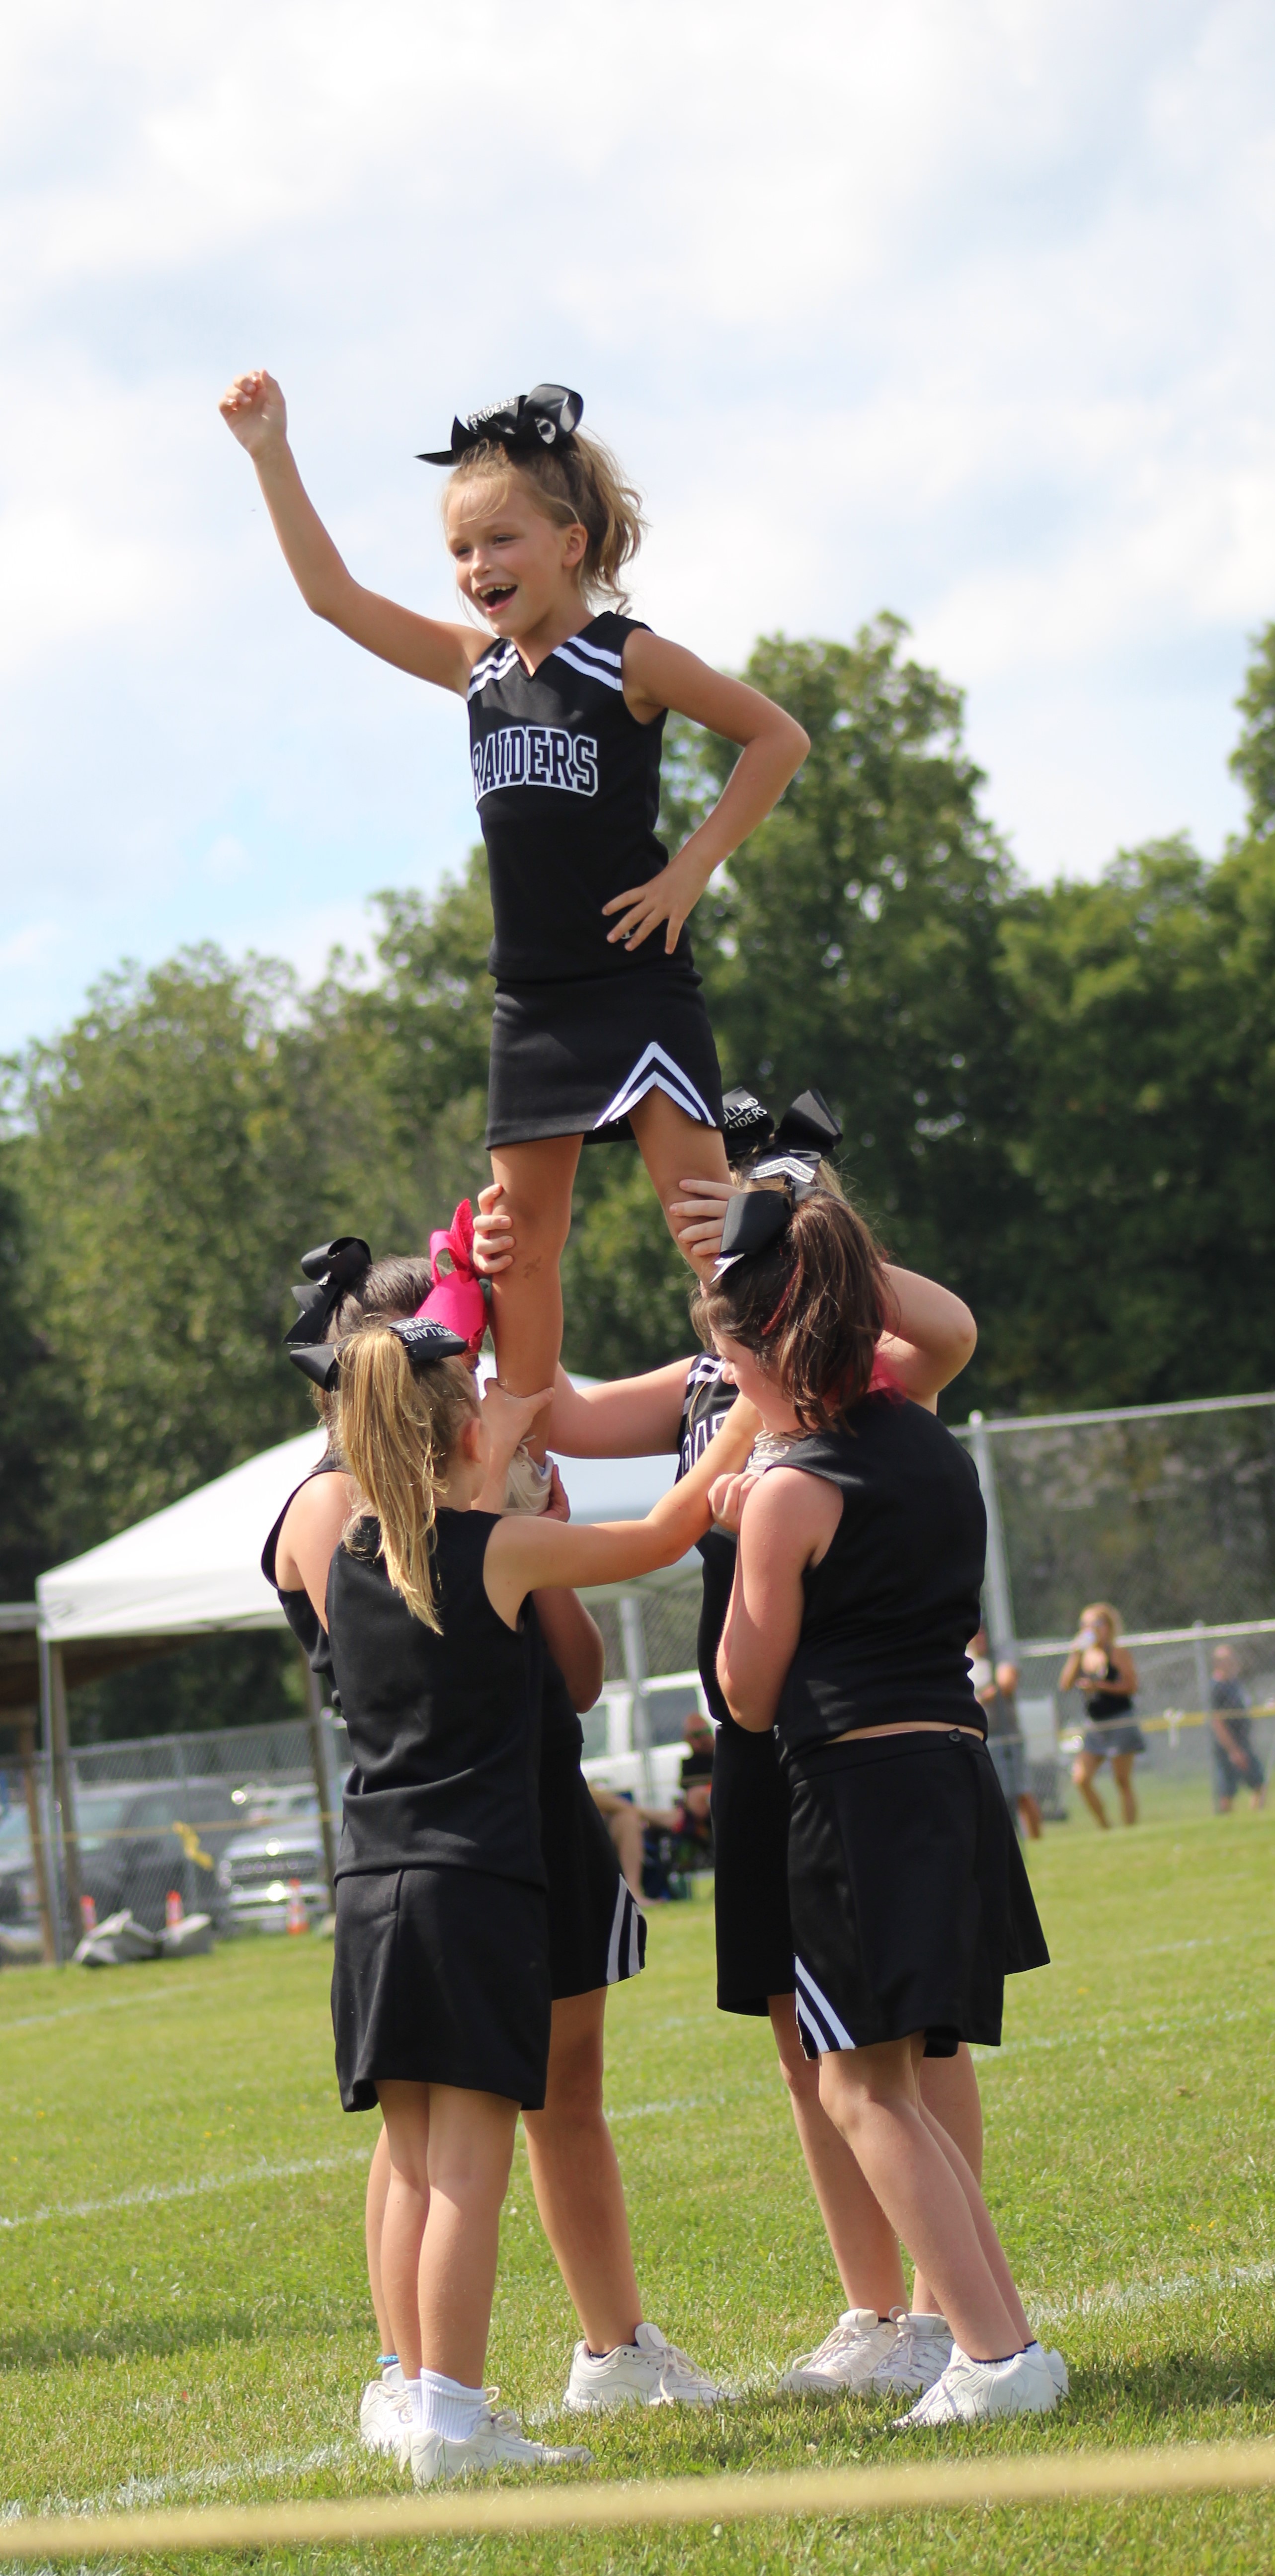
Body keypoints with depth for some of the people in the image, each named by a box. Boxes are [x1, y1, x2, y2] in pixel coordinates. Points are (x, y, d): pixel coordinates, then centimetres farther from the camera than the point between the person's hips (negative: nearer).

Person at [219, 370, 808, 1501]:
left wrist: (692, 866, -9)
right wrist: (271, 453, 6)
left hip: (634, 978, -6)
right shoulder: (478, 664, 9)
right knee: (522, 1232, 6)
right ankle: (523, 1465, 10)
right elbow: (334, 593, 11)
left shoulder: (629, 660, -7)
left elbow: (779, 738, -5)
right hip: (531, 997, 6)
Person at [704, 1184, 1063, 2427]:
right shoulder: (936, 1450, 11)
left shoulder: (794, 1495, -10)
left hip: (859, 1784, -8)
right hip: (957, 1772, 8)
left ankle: (997, 2354, -11)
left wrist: (742, 1536, 5)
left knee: (865, 2089, -4)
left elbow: (750, 1698, -3)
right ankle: (1000, 2332, 13)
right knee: (891, 2083, 16)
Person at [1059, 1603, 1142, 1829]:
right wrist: (1075, 1654, -7)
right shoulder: (1083, 1655, 10)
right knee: (1081, 1778, -7)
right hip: (1095, 1728, 6)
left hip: (1121, 1723, -6)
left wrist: (1100, 1686, -19)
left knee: (1123, 1782, -3)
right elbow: (1065, 1685, 0)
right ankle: (1104, 1829, 3)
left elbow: (1131, 1686, -12)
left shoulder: (1118, 1653, -4)